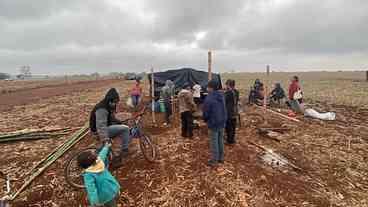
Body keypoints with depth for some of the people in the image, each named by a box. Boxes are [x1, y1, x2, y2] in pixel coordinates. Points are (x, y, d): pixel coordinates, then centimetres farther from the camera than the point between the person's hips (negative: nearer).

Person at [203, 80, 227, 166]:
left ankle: (214, 160, 17)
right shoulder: (221, 96, 2)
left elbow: (205, 112, -16)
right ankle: (221, 158, 32)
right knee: (220, 141, 19)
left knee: (214, 142, 5)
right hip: (222, 122, 7)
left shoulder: (209, 98, -23)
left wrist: (205, 119, 4)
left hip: (213, 123, -7)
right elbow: (223, 109, 10)